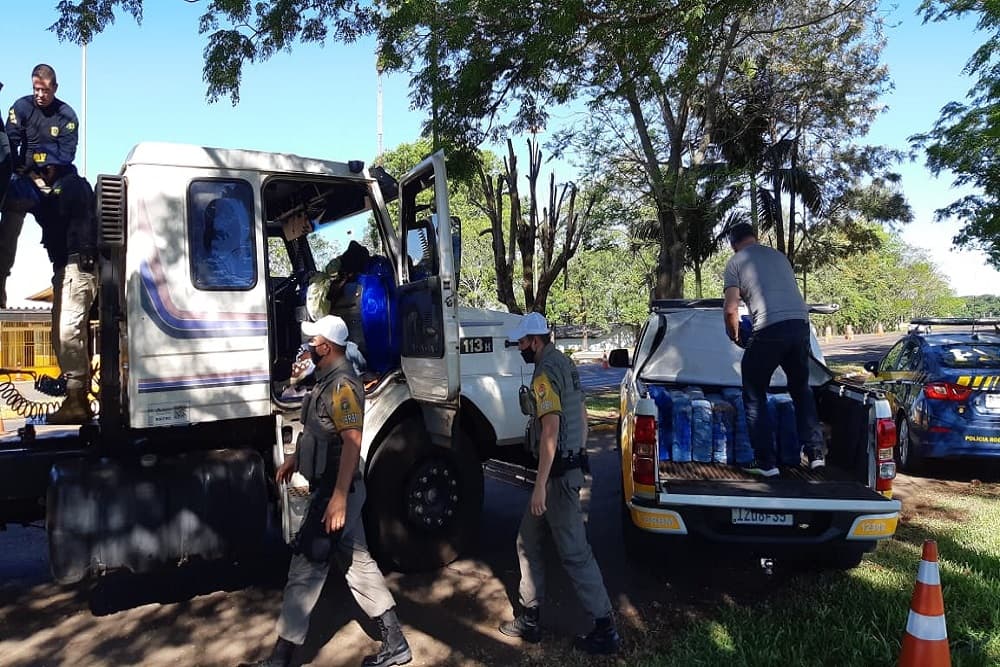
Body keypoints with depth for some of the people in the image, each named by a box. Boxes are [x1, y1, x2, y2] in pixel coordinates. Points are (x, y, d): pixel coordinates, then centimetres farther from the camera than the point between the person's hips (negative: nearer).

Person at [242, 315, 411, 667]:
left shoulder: (341, 385, -21)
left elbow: (352, 441, -28)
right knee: (356, 560, 13)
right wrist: (294, 457, 28)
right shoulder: (328, 379, 12)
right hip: (330, 487, 10)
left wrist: (338, 498, -31)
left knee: (306, 567, 0)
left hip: (336, 490, -10)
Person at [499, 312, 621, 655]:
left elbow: (551, 430, -25)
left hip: (558, 473, -10)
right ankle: (530, 618, 24)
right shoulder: (565, 363, 14)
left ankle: (605, 629, 9)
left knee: (574, 552, -1)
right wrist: (578, 457, 25)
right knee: (528, 540, 16)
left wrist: (541, 484, -23)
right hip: (570, 465, 10)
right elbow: (581, 415, 20)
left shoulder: (545, 373, -18)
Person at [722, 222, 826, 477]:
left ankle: (766, 462, 5)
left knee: (754, 396, 8)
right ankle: (815, 453, 19)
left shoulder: (736, 262, 8)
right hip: (801, 323, 6)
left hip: (769, 328, -5)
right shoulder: (778, 255, 24)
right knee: (801, 389, 22)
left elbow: (731, 309, 0)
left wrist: (734, 334, 17)